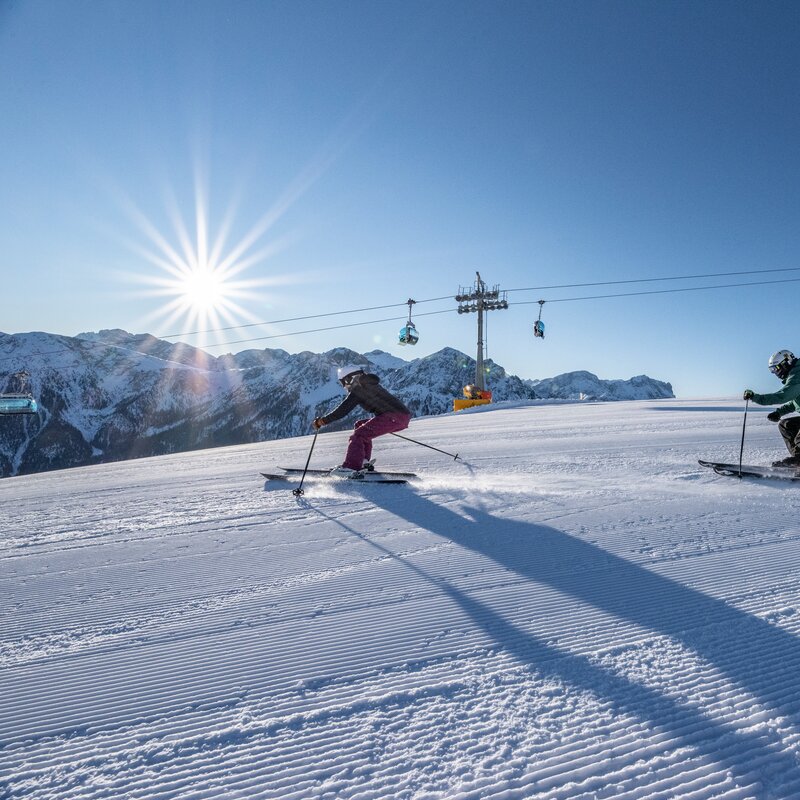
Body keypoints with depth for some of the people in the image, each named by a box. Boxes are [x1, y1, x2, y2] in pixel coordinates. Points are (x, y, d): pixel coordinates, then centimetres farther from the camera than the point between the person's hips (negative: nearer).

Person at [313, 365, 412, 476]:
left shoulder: (357, 390, -2)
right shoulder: (368, 385, 25)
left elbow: (342, 411, -6)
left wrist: (321, 421, 3)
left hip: (394, 417, -9)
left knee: (359, 434, -10)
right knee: (360, 425, 20)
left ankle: (351, 468, -21)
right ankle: (364, 461, 18)